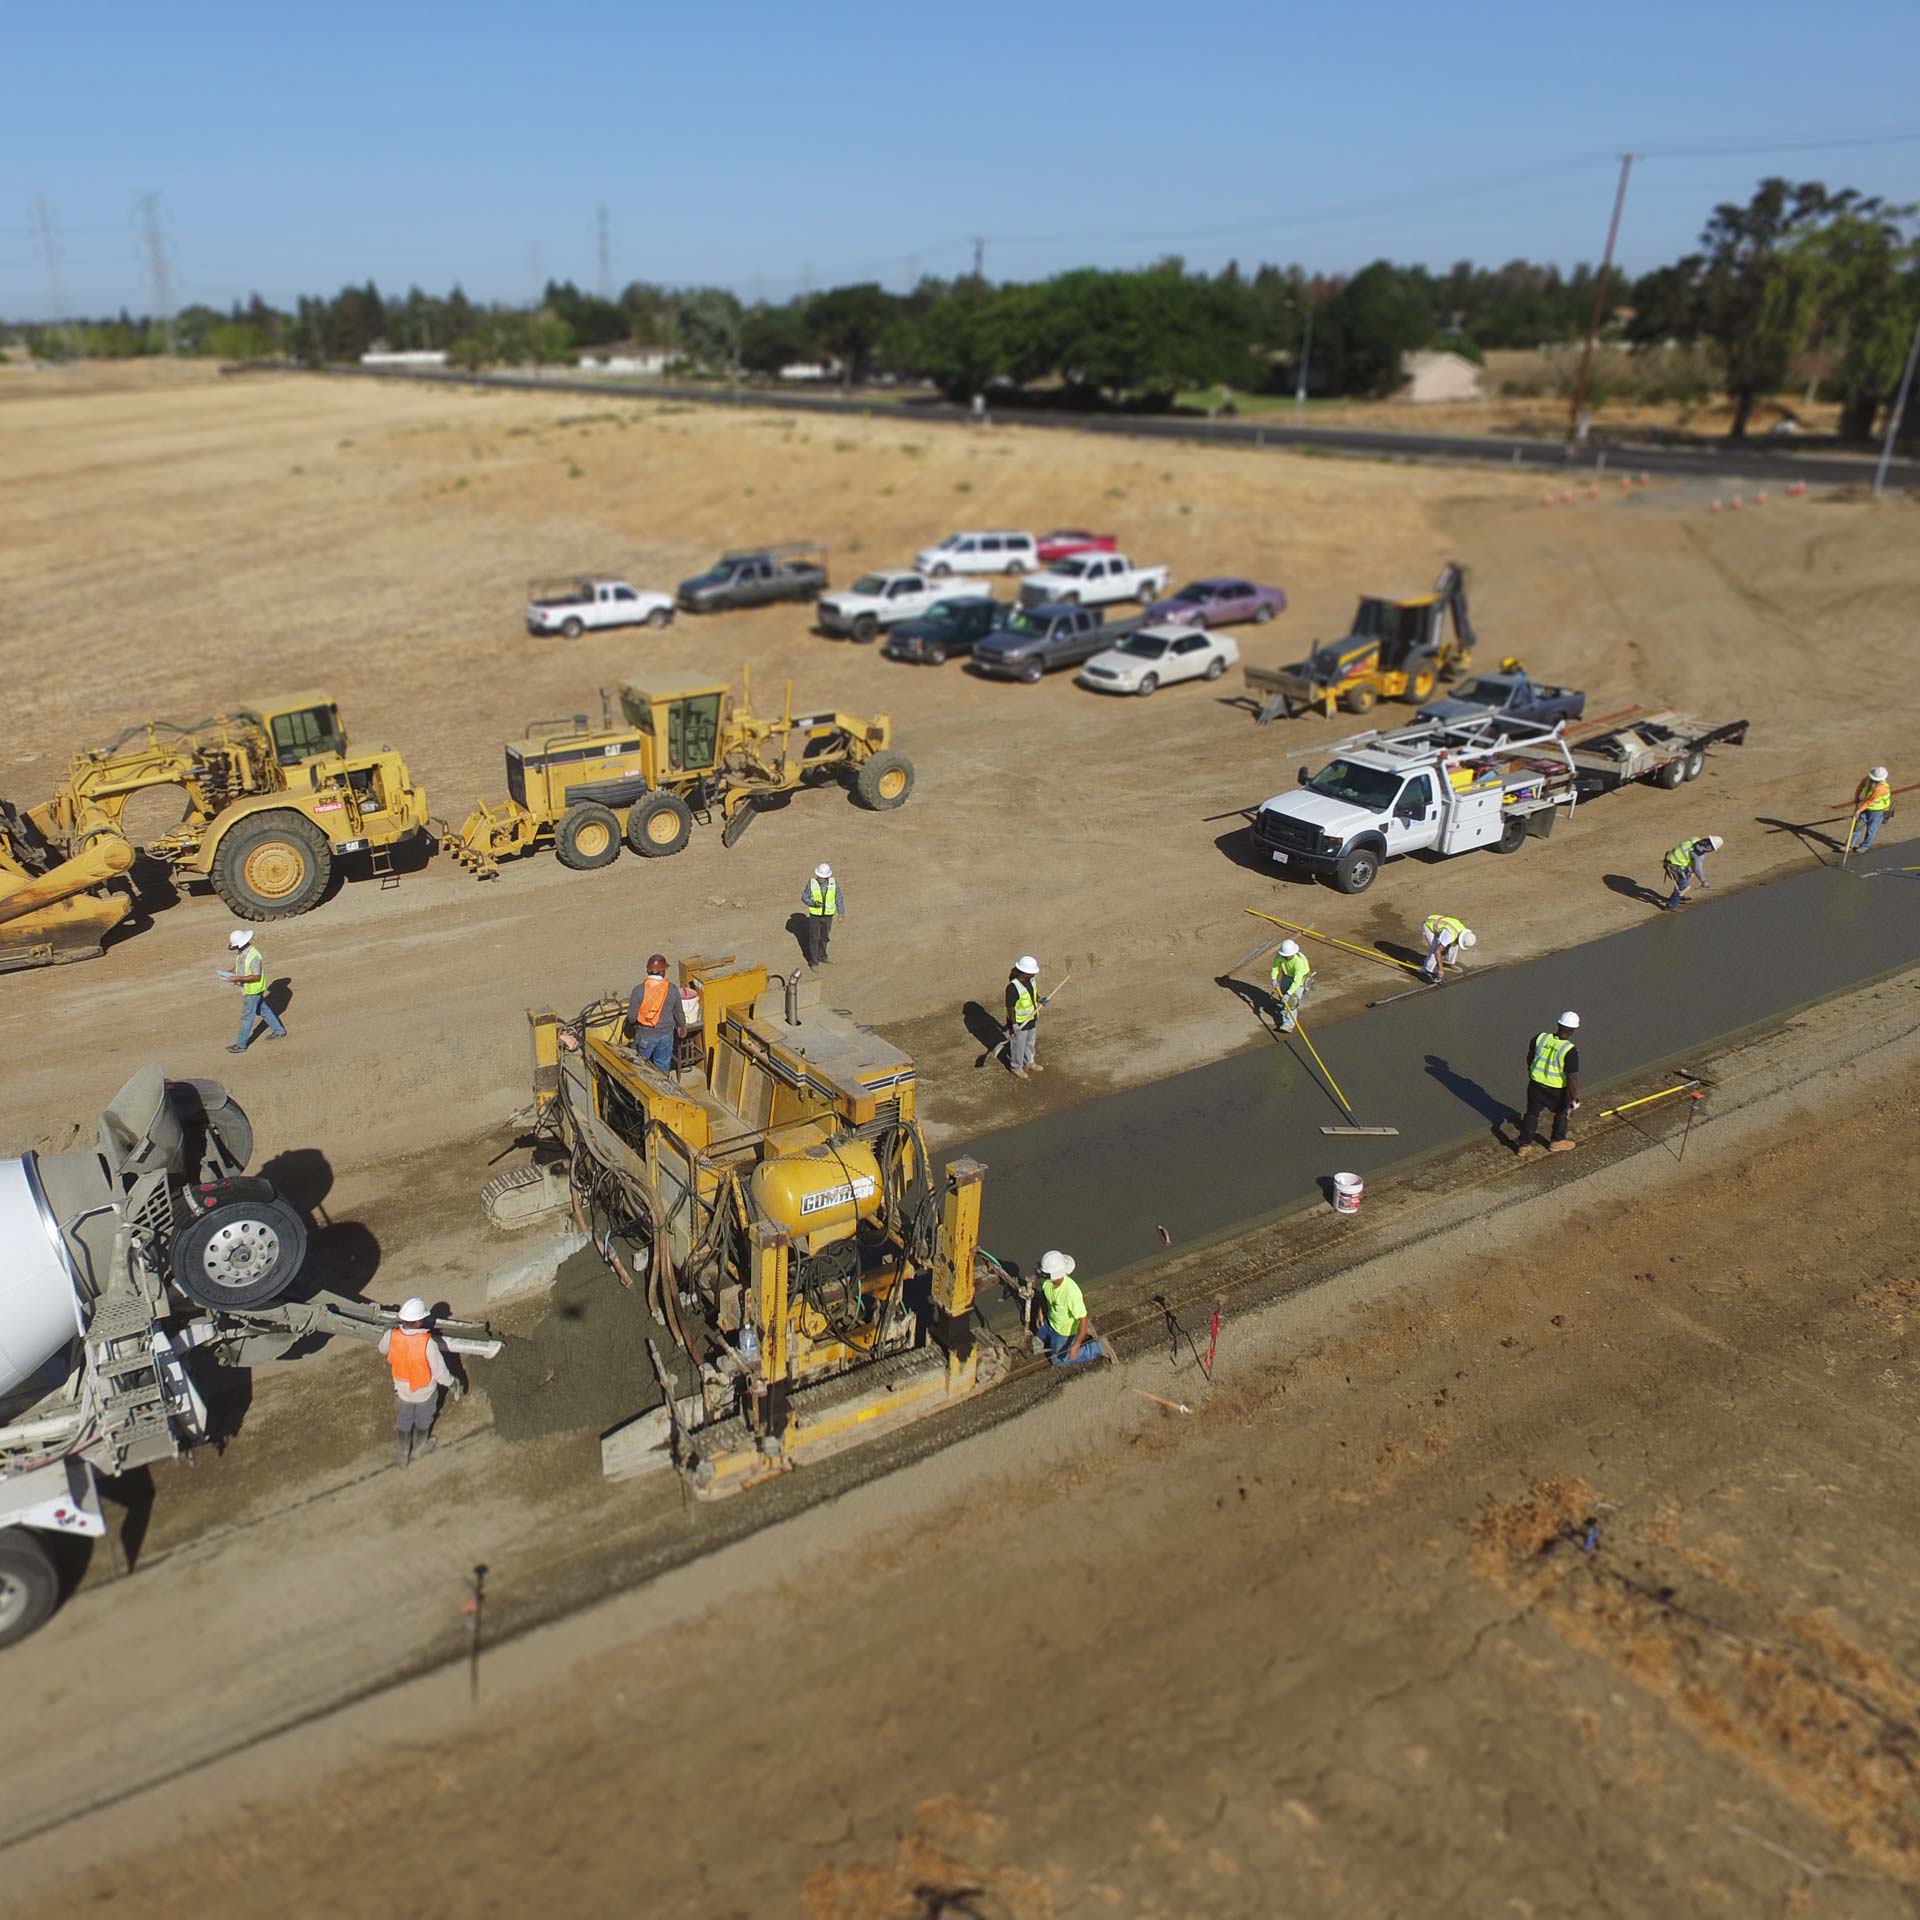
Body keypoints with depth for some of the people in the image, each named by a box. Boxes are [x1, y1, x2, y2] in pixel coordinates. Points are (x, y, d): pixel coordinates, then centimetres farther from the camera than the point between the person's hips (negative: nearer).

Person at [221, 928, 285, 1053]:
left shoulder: (254, 956, -29)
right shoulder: (242, 951, 1)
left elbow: (256, 976, -28)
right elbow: (239, 965, 15)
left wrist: (237, 979, -30)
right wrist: (230, 973, -3)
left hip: (253, 990, -10)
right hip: (247, 988, 10)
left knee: (247, 1016, 1)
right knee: (263, 1010, 21)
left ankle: (241, 1045, 12)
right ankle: (279, 1031, 35)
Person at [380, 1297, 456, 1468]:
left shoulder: (391, 1336, -27)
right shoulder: (428, 1343, -37)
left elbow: (383, 1351, 0)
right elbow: (440, 1372, -26)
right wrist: (452, 1384, -5)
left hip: (402, 1391, 3)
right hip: (425, 1393, -3)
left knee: (402, 1425, 27)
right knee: (422, 1422, 27)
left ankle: (400, 1458, 46)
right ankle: (418, 1450, 51)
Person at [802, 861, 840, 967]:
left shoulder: (833, 883, -13)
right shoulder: (811, 883, -17)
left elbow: (839, 899, -4)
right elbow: (804, 898, -8)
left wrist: (841, 914, -6)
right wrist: (814, 903, -27)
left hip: (828, 915, 2)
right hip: (815, 915, -2)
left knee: (824, 937, 18)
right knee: (814, 939, 2)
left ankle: (822, 957, 37)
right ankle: (814, 962, 13)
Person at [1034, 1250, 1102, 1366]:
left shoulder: (1071, 1293, -45)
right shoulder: (1048, 1280, -25)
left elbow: (1083, 1320, -35)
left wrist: (1076, 1345, -32)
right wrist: (1041, 1311, 6)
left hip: (1064, 1330, -7)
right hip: (1050, 1321, 7)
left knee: (1058, 1360, 15)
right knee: (1041, 1342, 30)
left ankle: (1095, 1348, 22)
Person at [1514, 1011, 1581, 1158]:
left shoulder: (1539, 1038, -10)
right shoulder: (1570, 1051, -25)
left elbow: (1529, 1059, 5)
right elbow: (1572, 1078, -22)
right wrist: (1575, 1098, -9)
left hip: (1535, 1084, 4)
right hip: (1557, 1090, -4)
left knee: (1532, 1113, 19)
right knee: (1562, 1113, 24)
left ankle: (1523, 1145, 27)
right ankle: (1558, 1142, 39)